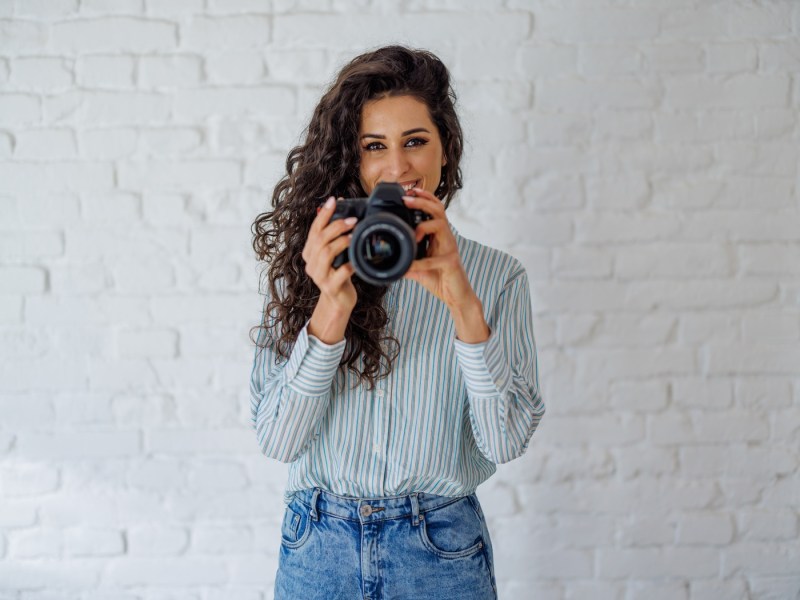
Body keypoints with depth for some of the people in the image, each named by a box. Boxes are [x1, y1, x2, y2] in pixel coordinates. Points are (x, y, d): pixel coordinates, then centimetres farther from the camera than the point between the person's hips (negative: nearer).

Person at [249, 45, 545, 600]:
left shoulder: (495, 275, -3)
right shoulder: (307, 267, -2)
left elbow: (506, 442, -12)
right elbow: (277, 440, -9)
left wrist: (464, 306, -22)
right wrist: (331, 310, -21)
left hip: (440, 555, 0)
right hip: (319, 552, 1)